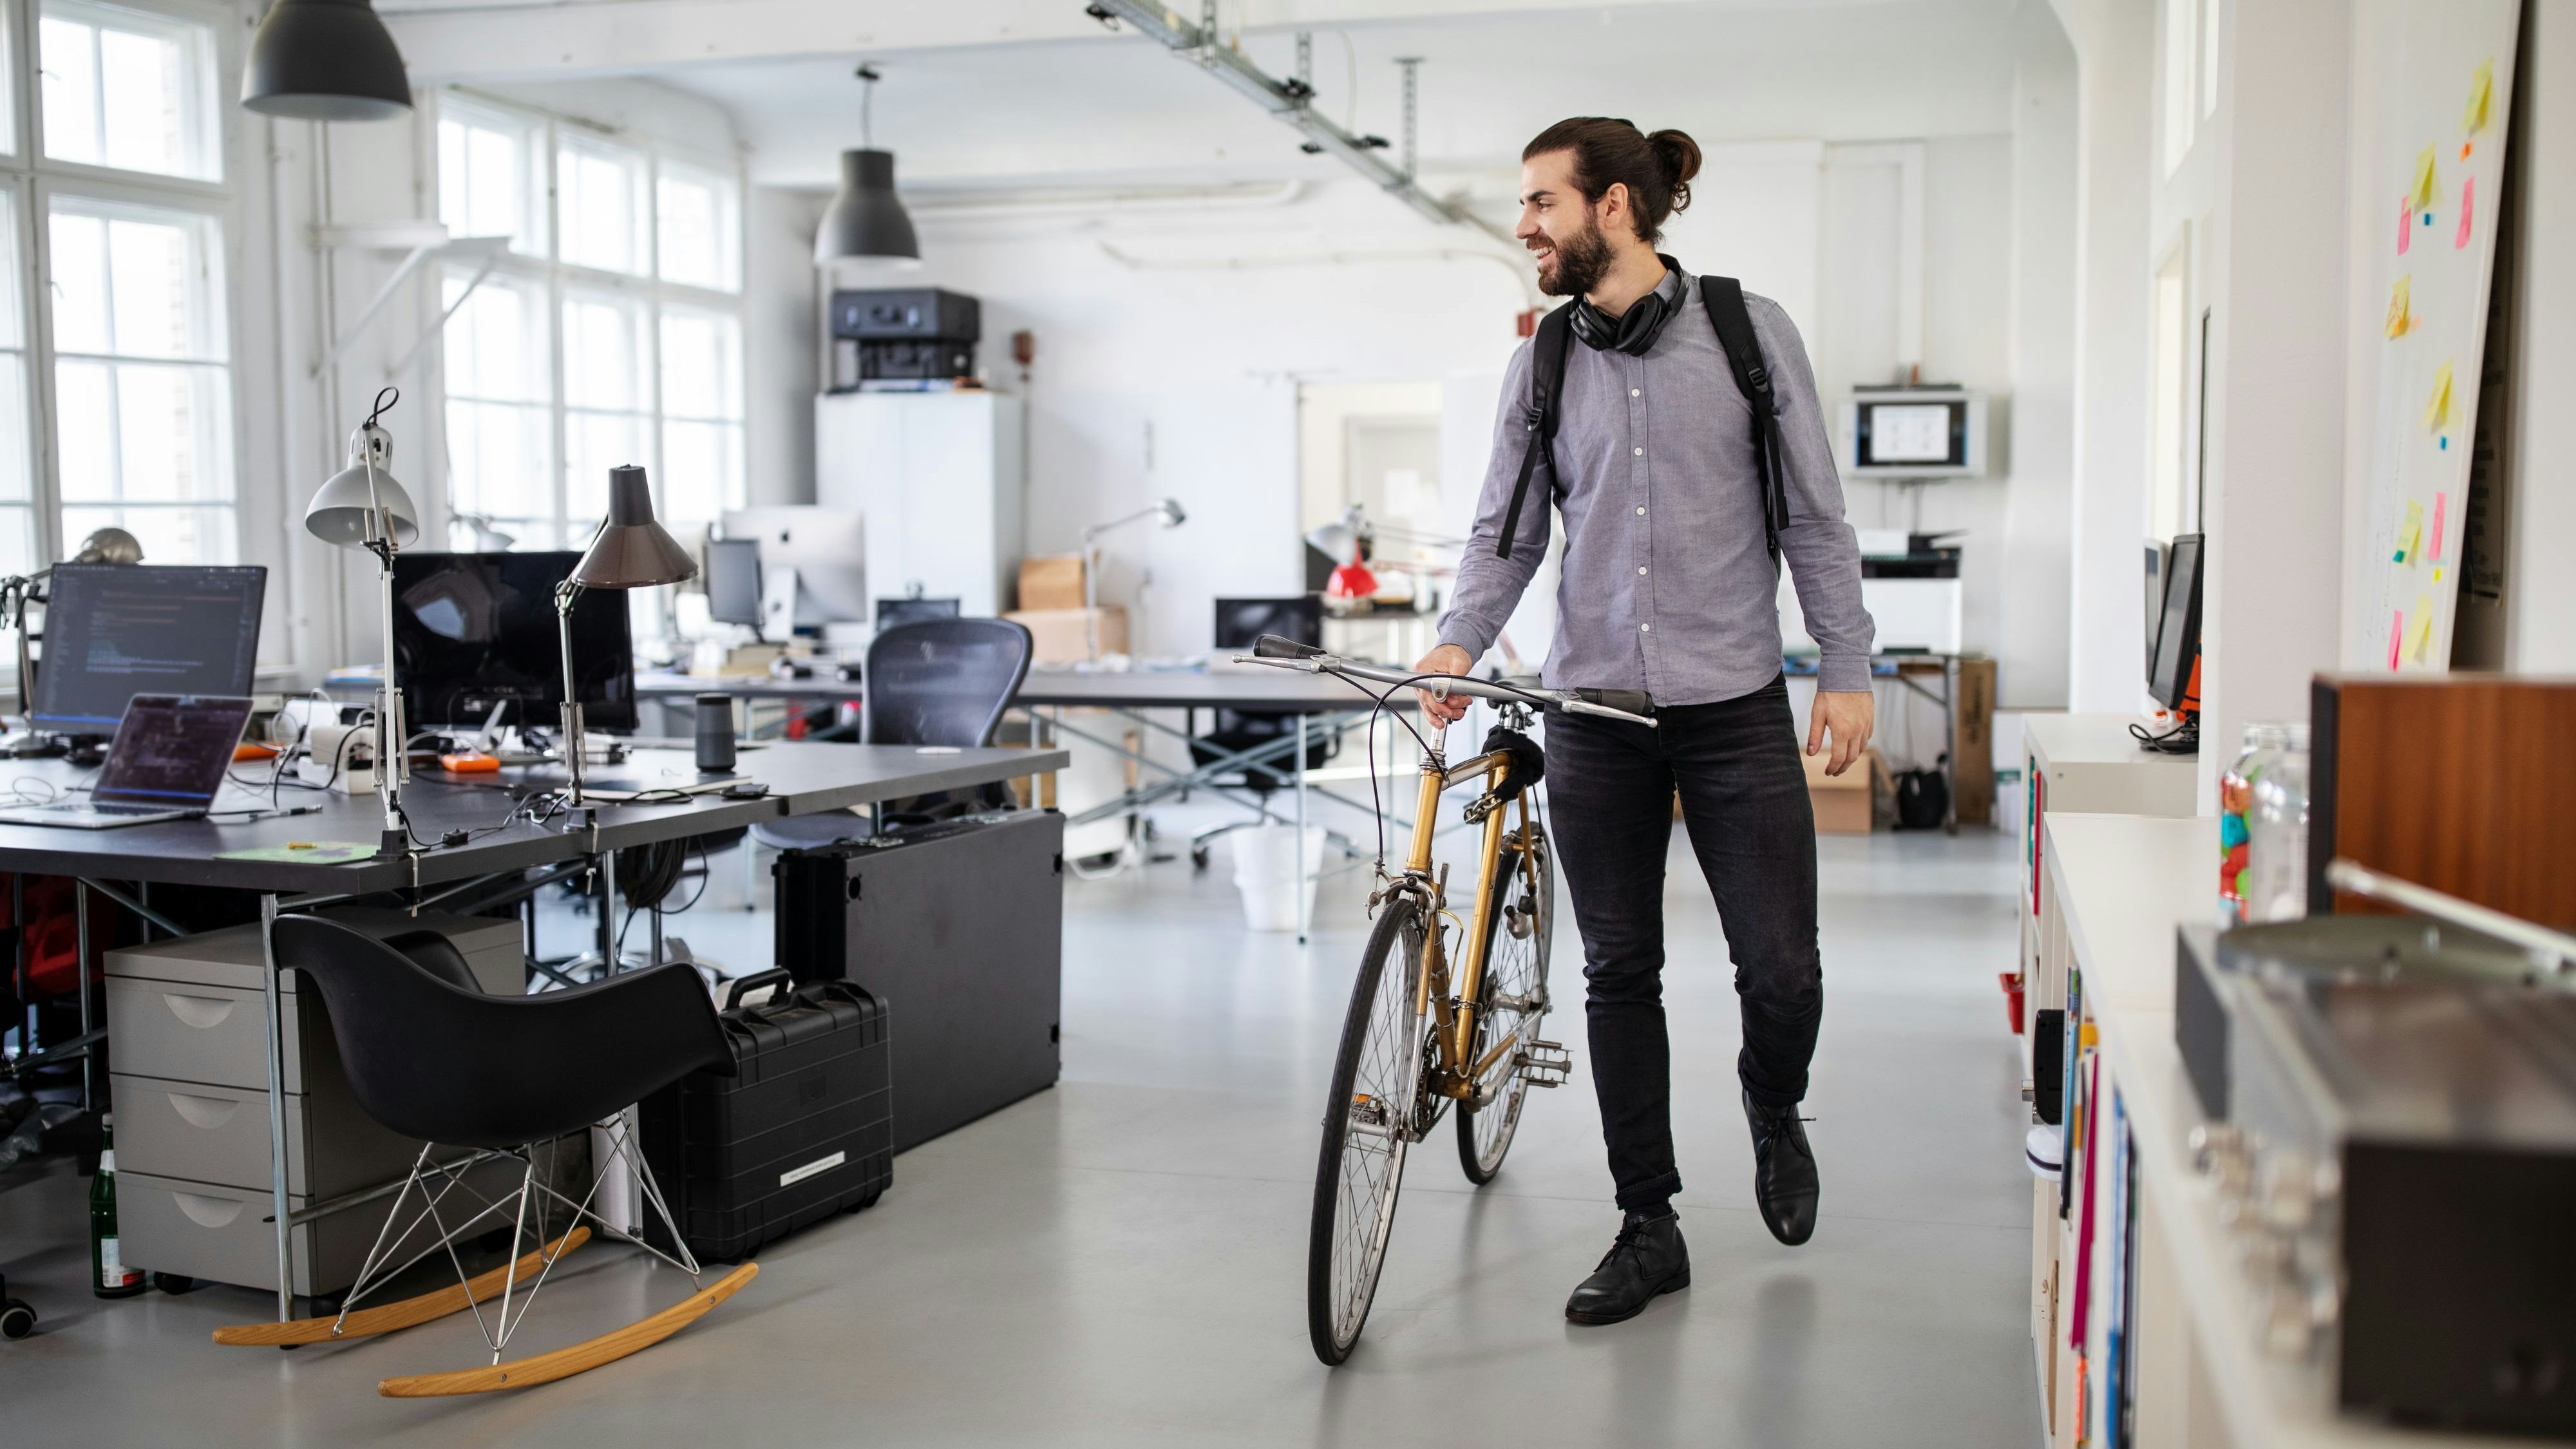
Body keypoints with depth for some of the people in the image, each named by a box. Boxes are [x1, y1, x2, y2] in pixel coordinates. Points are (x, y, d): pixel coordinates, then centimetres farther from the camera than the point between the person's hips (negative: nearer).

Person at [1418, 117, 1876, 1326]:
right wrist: (1459, 639, -12)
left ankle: (1772, 1108, 33)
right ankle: (1649, 1228, 19)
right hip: (1594, 716, 3)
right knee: (1619, 975, 6)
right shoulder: (1541, 367, 7)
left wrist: (1846, 668, -2)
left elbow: (1815, 515, 2)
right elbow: (1507, 530, 6)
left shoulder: (1750, 331, 0)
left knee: (1783, 973, -2)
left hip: (1735, 711, -2)